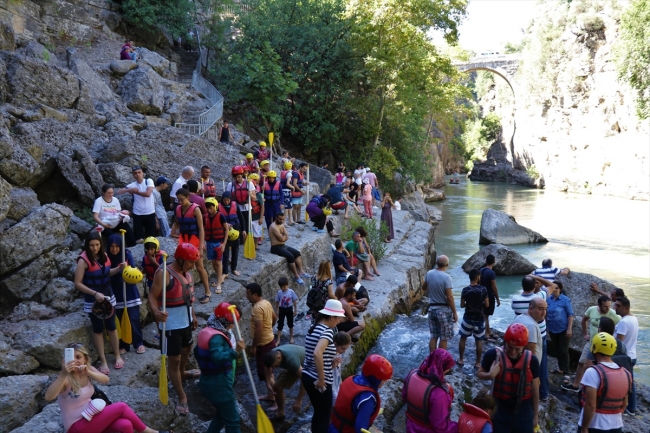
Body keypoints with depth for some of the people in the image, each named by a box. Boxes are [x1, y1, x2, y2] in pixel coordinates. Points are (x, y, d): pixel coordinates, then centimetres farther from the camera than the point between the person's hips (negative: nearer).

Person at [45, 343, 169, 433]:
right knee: (121, 406, -18)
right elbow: (48, 397, -35)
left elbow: (106, 380, -16)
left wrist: (89, 372, -33)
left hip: (90, 416, 6)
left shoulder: (88, 369, 2)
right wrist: (63, 375, -48)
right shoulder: (66, 379, -16)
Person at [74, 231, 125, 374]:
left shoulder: (103, 256, -2)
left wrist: (119, 268, -5)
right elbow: (77, 283, -19)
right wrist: (95, 293, -27)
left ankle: (118, 356, 28)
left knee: (111, 326, 13)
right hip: (93, 300, -5)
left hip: (108, 296, 5)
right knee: (98, 329, 7)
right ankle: (103, 361, 19)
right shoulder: (83, 260, -20)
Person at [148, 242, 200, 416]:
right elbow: (152, 296, -24)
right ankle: (181, 396, 10)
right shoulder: (164, 274, -22)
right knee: (174, 359, 0)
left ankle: (182, 373, 56)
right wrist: (156, 312, -43)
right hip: (171, 325, -9)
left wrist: (193, 316, 22)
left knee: (186, 349, 29)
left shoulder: (187, 273, 3)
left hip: (186, 321, 9)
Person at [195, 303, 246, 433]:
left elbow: (197, 353, 21)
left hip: (209, 381, 10)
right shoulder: (216, 337, -24)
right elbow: (218, 357, -41)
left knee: (221, 415, 26)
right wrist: (235, 351, -49)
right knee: (232, 420, 0)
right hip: (219, 384, -10)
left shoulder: (206, 332, 7)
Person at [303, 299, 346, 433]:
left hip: (307, 377, 8)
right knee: (324, 415, 8)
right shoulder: (327, 331, -19)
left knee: (318, 412, 23)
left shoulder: (313, 328, 7)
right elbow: (317, 354, -35)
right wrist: (321, 379, -27)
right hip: (319, 382, -8)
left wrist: (331, 359, 21)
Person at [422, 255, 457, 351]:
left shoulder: (429, 274, 0)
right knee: (444, 338, 5)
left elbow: (423, 288, 17)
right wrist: (454, 312, -10)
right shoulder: (446, 277, -17)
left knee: (433, 336, 12)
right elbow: (449, 297, -18)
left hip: (432, 308, 6)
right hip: (444, 309, -6)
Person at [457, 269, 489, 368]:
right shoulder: (483, 289, -11)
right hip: (479, 319, 0)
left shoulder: (465, 290, -11)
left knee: (463, 338, 15)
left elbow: (462, 305, -6)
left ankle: (460, 360, 20)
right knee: (479, 341, 9)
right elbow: (487, 304, -6)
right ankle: (478, 363, 15)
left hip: (468, 318, 0)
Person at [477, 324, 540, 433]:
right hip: (500, 413, -1)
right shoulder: (493, 355, -16)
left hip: (523, 415, 1)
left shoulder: (531, 360, -12)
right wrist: (490, 375, -22)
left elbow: (535, 390, 1)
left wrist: (535, 415, 9)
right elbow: (479, 374, 0)